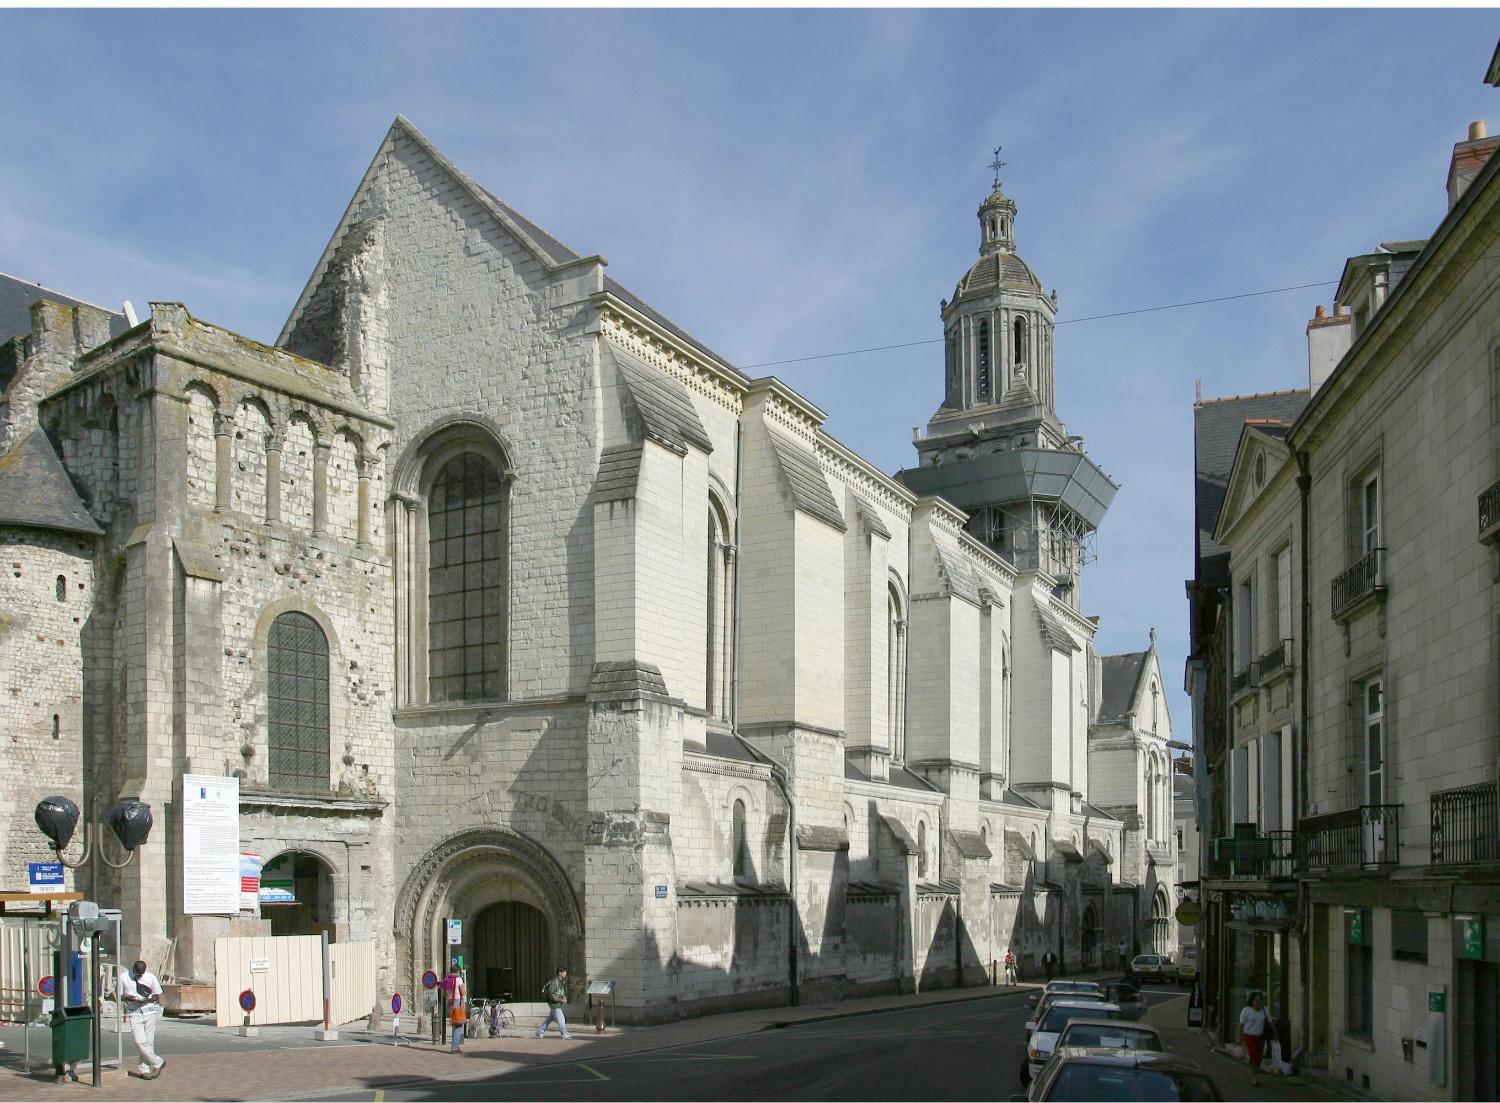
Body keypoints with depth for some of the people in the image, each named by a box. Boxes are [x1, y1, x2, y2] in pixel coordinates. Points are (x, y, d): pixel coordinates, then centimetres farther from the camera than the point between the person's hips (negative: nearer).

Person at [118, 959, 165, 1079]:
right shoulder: (123, 977, 0)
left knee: (149, 1042, 0)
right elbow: (119, 996, 6)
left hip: (150, 1012, 1)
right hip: (134, 1014, -1)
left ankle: (144, 1069, 10)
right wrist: (128, 997, -15)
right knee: (140, 1041, -13)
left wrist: (147, 1000, -13)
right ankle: (158, 1062, -1)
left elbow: (157, 996, 8)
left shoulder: (151, 978, 2)